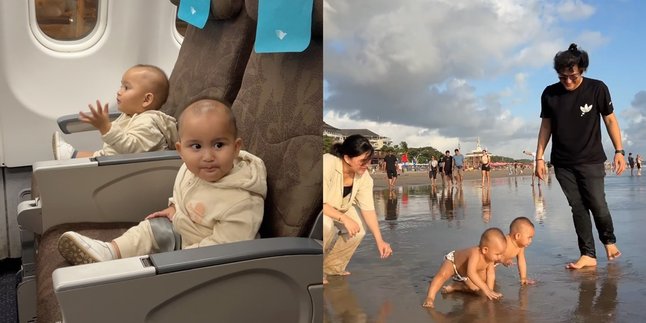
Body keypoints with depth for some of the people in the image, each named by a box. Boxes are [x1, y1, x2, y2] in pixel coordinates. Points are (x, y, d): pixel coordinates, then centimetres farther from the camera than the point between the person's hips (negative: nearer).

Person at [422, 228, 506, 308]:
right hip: (452, 260, -7)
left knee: (476, 288, 0)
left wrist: (490, 291, -23)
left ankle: (455, 287, 15)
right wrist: (485, 288, -54)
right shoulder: (475, 253, -46)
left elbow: (491, 274, -16)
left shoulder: (490, 256, -24)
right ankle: (430, 298, -34)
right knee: (442, 275, -34)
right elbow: (471, 273, -55)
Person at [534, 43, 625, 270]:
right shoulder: (549, 94, -1)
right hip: (563, 163, 2)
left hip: (591, 160, -2)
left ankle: (609, 240, 25)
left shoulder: (597, 89, -7)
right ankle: (588, 255, 8)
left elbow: (610, 119, 0)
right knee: (577, 207, 1)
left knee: (598, 205, -4)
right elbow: (546, 126, 6)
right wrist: (539, 157, 2)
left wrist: (619, 151, -5)